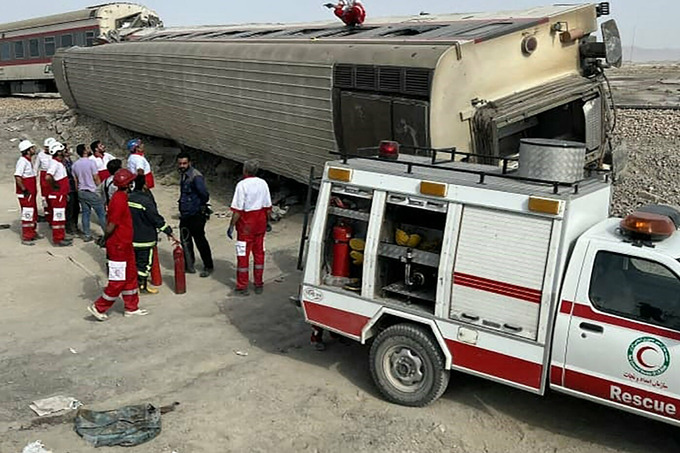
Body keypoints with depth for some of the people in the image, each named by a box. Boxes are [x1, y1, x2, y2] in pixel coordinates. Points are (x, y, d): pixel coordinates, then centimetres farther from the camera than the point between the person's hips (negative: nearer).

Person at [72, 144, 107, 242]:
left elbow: (75, 180, 10)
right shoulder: (91, 162, -14)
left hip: (81, 192, 6)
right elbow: (96, 178, -11)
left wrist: (78, 191, 20)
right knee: (101, 213, 0)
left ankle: (86, 235, 12)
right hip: (92, 191, -6)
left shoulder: (75, 164, 5)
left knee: (85, 213, 11)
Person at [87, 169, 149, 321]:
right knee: (118, 280, 1)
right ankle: (98, 308, 13)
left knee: (131, 275, 17)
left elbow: (111, 224, 14)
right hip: (118, 247, -10)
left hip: (125, 245, 10)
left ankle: (131, 308, 28)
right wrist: (105, 239, -6)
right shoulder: (119, 201, -24)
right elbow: (111, 226, -22)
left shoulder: (120, 197, 7)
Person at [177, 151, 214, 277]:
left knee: (200, 241, -2)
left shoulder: (196, 176, -20)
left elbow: (204, 194, -24)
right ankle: (189, 264, 30)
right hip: (185, 214, 9)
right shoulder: (183, 174, 9)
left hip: (196, 215, -9)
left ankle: (208, 267, 10)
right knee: (185, 240, 16)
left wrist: (202, 205, -10)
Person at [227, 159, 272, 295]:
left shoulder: (242, 185, -16)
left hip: (246, 225, -5)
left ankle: (242, 287, 10)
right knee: (259, 253, 13)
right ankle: (259, 285, 20)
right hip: (260, 223, 5)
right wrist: (267, 221, 19)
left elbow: (237, 210, -17)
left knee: (243, 255, 4)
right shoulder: (263, 183, 1)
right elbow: (268, 207, 6)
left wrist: (231, 226, -9)